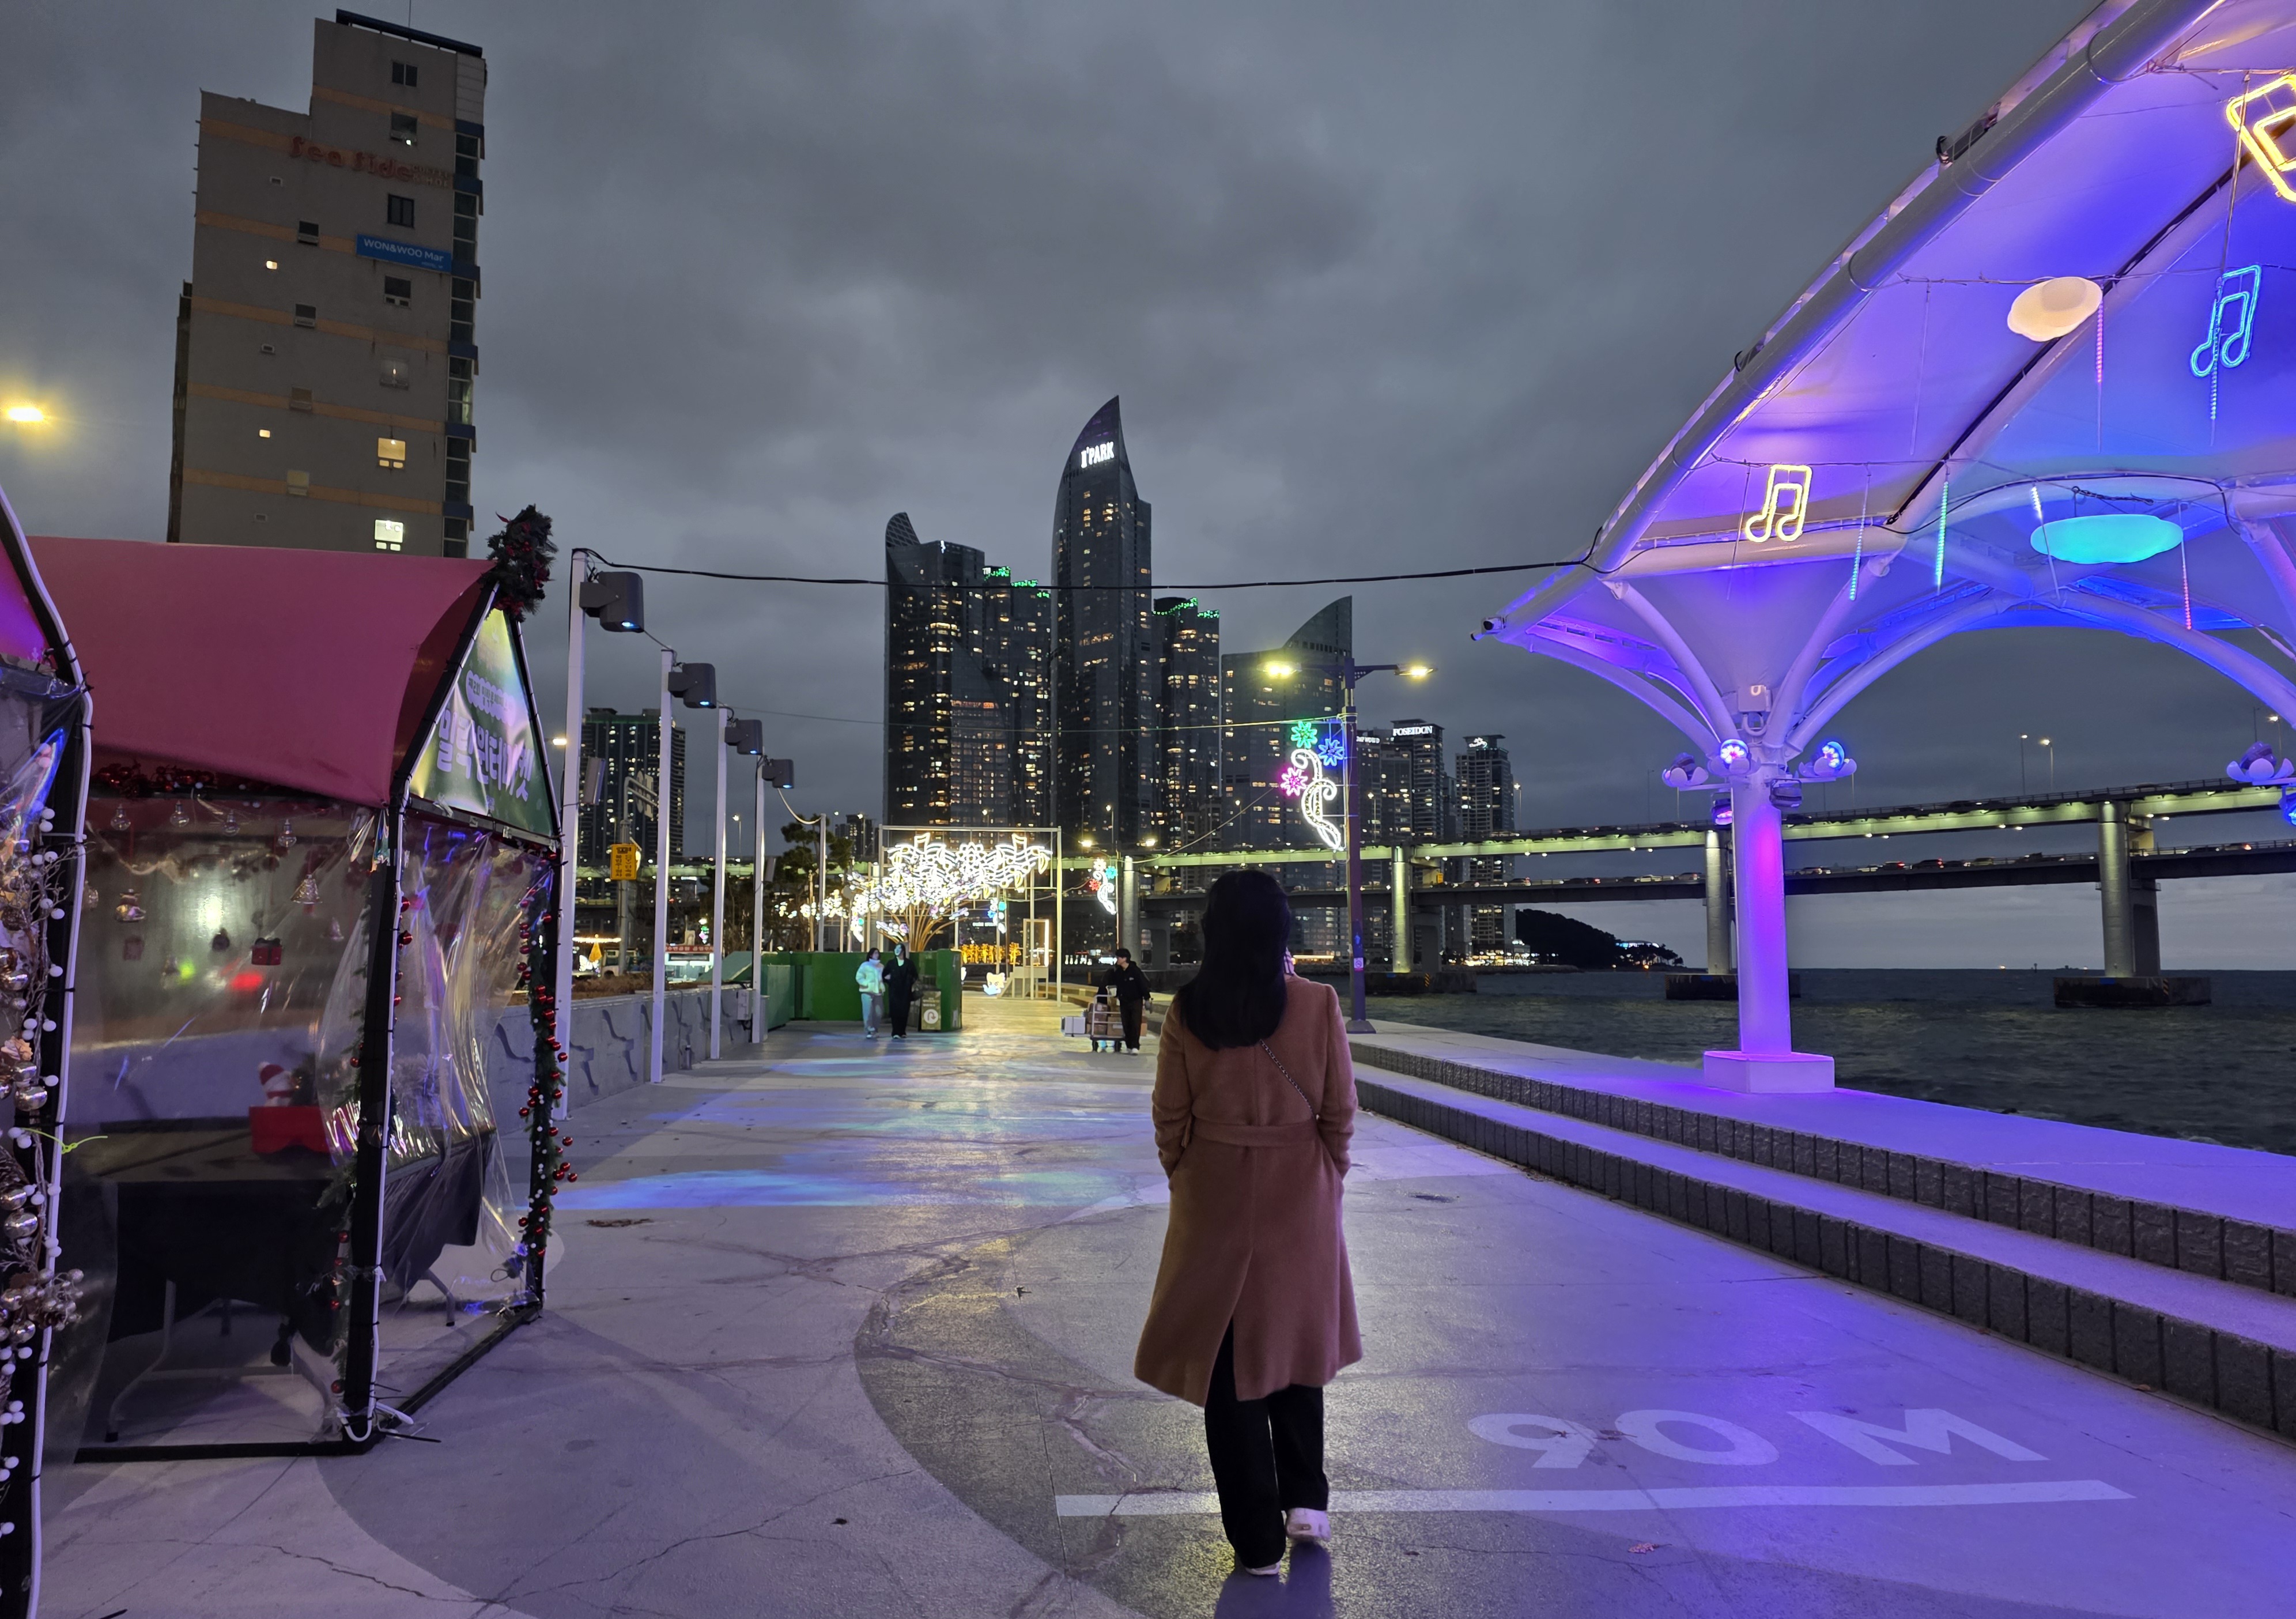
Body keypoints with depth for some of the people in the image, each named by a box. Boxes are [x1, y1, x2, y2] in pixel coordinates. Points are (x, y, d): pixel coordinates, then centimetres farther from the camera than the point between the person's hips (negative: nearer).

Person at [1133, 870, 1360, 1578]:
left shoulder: (1186, 1012, -11)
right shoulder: (1318, 1004, -11)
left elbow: (1170, 1119, -4)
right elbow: (1339, 1113, -5)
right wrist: (1328, 1183, 11)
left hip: (1215, 1201, -1)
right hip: (1301, 1200, 1)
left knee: (1227, 1360, 12)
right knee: (1295, 1341, 24)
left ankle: (1257, 1538, 19)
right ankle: (1305, 1498, 24)